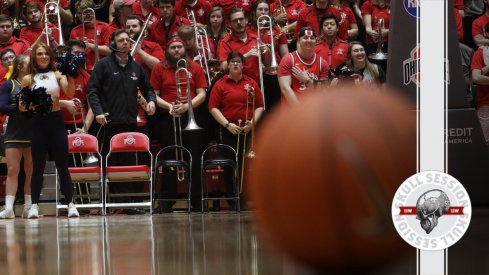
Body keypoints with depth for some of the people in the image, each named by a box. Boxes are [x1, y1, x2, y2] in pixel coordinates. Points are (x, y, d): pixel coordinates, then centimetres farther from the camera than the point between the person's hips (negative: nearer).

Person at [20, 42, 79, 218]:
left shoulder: (57, 75, 5)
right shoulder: (28, 79, 4)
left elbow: (70, 93, -10)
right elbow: (21, 106, 6)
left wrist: (70, 76, -23)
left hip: (56, 121, 0)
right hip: (38, 123, 0)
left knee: (62, 165, 1)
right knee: (38, 167, 3)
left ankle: (70, 204, 4)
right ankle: (34, 205, 9)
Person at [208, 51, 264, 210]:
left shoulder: (251, 84, 11)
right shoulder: (220, 84, 5)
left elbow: (260, 106, 9)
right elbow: (213, 108, -1)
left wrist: (253, 122, -8)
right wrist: (227, 124, -10)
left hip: (248, 130, 1)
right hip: (228, 130, -1)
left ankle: (245, 199, 4)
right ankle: (233, 200, 1)